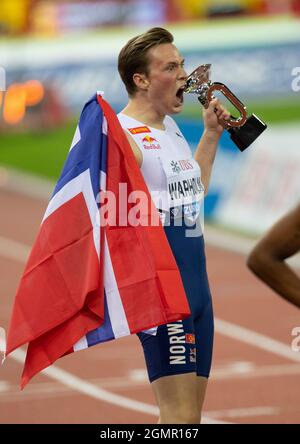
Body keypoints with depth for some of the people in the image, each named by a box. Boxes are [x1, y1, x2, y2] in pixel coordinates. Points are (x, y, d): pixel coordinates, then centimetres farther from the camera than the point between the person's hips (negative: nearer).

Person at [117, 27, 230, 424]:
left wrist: (211, 134, 25)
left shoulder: (171, 128, 14)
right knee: (180, 417, -11)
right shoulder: (122, 138, -15)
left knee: (191, 412, 12)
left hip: (196, 284, 9)